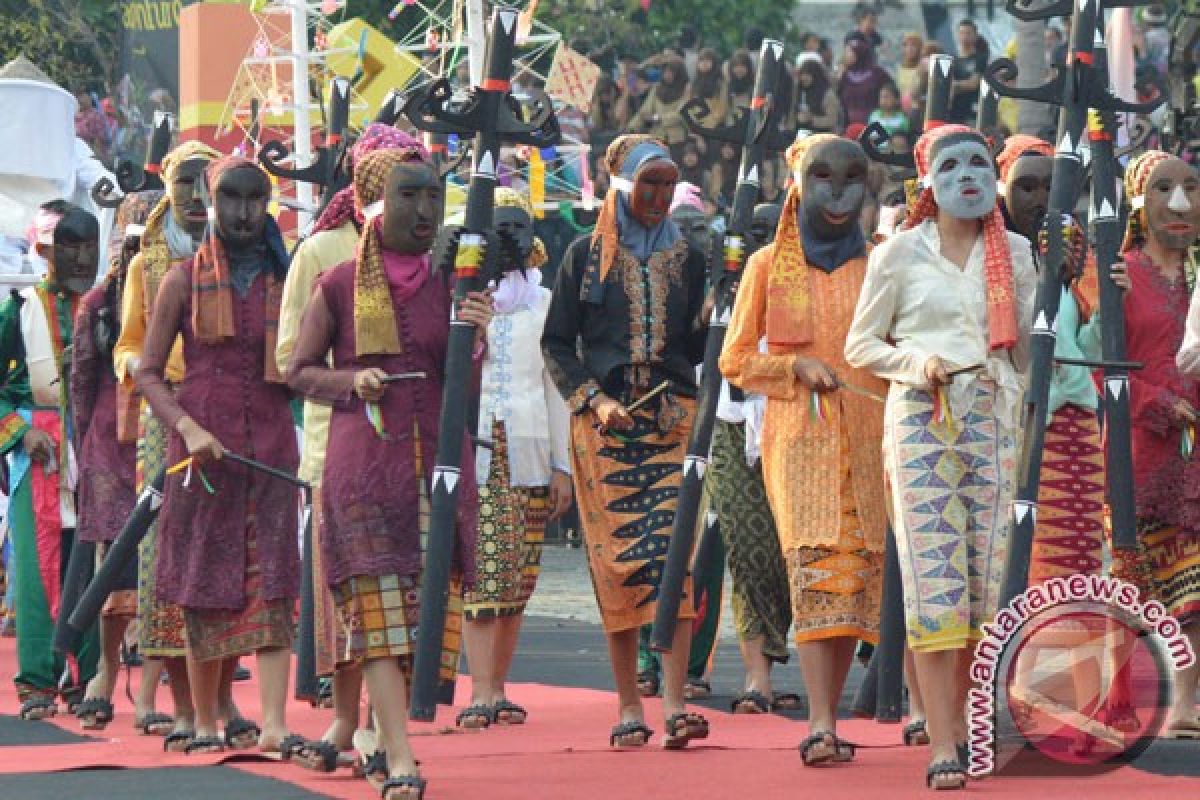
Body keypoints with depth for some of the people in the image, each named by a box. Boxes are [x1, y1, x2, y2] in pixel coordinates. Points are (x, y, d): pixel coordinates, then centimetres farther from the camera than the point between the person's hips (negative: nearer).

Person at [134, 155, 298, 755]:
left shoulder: (285, 279, 10)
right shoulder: (184, 281, 5)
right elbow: (148, 372, 3)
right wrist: (187, 428, -12)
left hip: (271, 445, 1)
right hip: (203, 448, -1)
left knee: (272, 581, -10)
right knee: (203, 585, 3)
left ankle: (273, 723, -17)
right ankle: (205, 722, 13)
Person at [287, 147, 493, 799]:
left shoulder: (452, 283, 8)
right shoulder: (338, 287, 2)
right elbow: (300, 370, 9)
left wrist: (475, 337, -16)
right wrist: (352, 382, -10)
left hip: (440, 461, 3)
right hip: (364, 464, -3)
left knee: (431, 601, 1)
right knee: (379, 605, -11)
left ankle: (381, 721, 19)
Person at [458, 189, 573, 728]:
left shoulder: (543, 303, 16)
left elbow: (556, 386, 15)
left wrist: (562, 465, 11)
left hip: (529, 451, 3)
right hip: (472, 447, -2)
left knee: (517, 577, -1)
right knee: (480, 572, -12)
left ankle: (497, 687, 6)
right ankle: (481, 691, -14)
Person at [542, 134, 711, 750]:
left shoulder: (686, 258, 14)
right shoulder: (587, 256, 8)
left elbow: (695, 347, 14)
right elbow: (555, 342, 6)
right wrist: (593, 400, -7)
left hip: (673, 418, 1)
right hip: (604, 423, -1)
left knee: (674, 552, -13)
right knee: (616, 558, -3)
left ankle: (674, 703, -19)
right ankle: (628, 706, 2)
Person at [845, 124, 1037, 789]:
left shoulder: (1016, 254, 12)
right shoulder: (899, 255, 5)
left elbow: (1026, 346, 16)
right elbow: (860, 345, 7)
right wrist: (915, 362, -8)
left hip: (994, 418, 3)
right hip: (922, 417, -3)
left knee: (989, 569, -2)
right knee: (933, 571, -10)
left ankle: (961, 718, 11)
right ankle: (942, 745, -13)